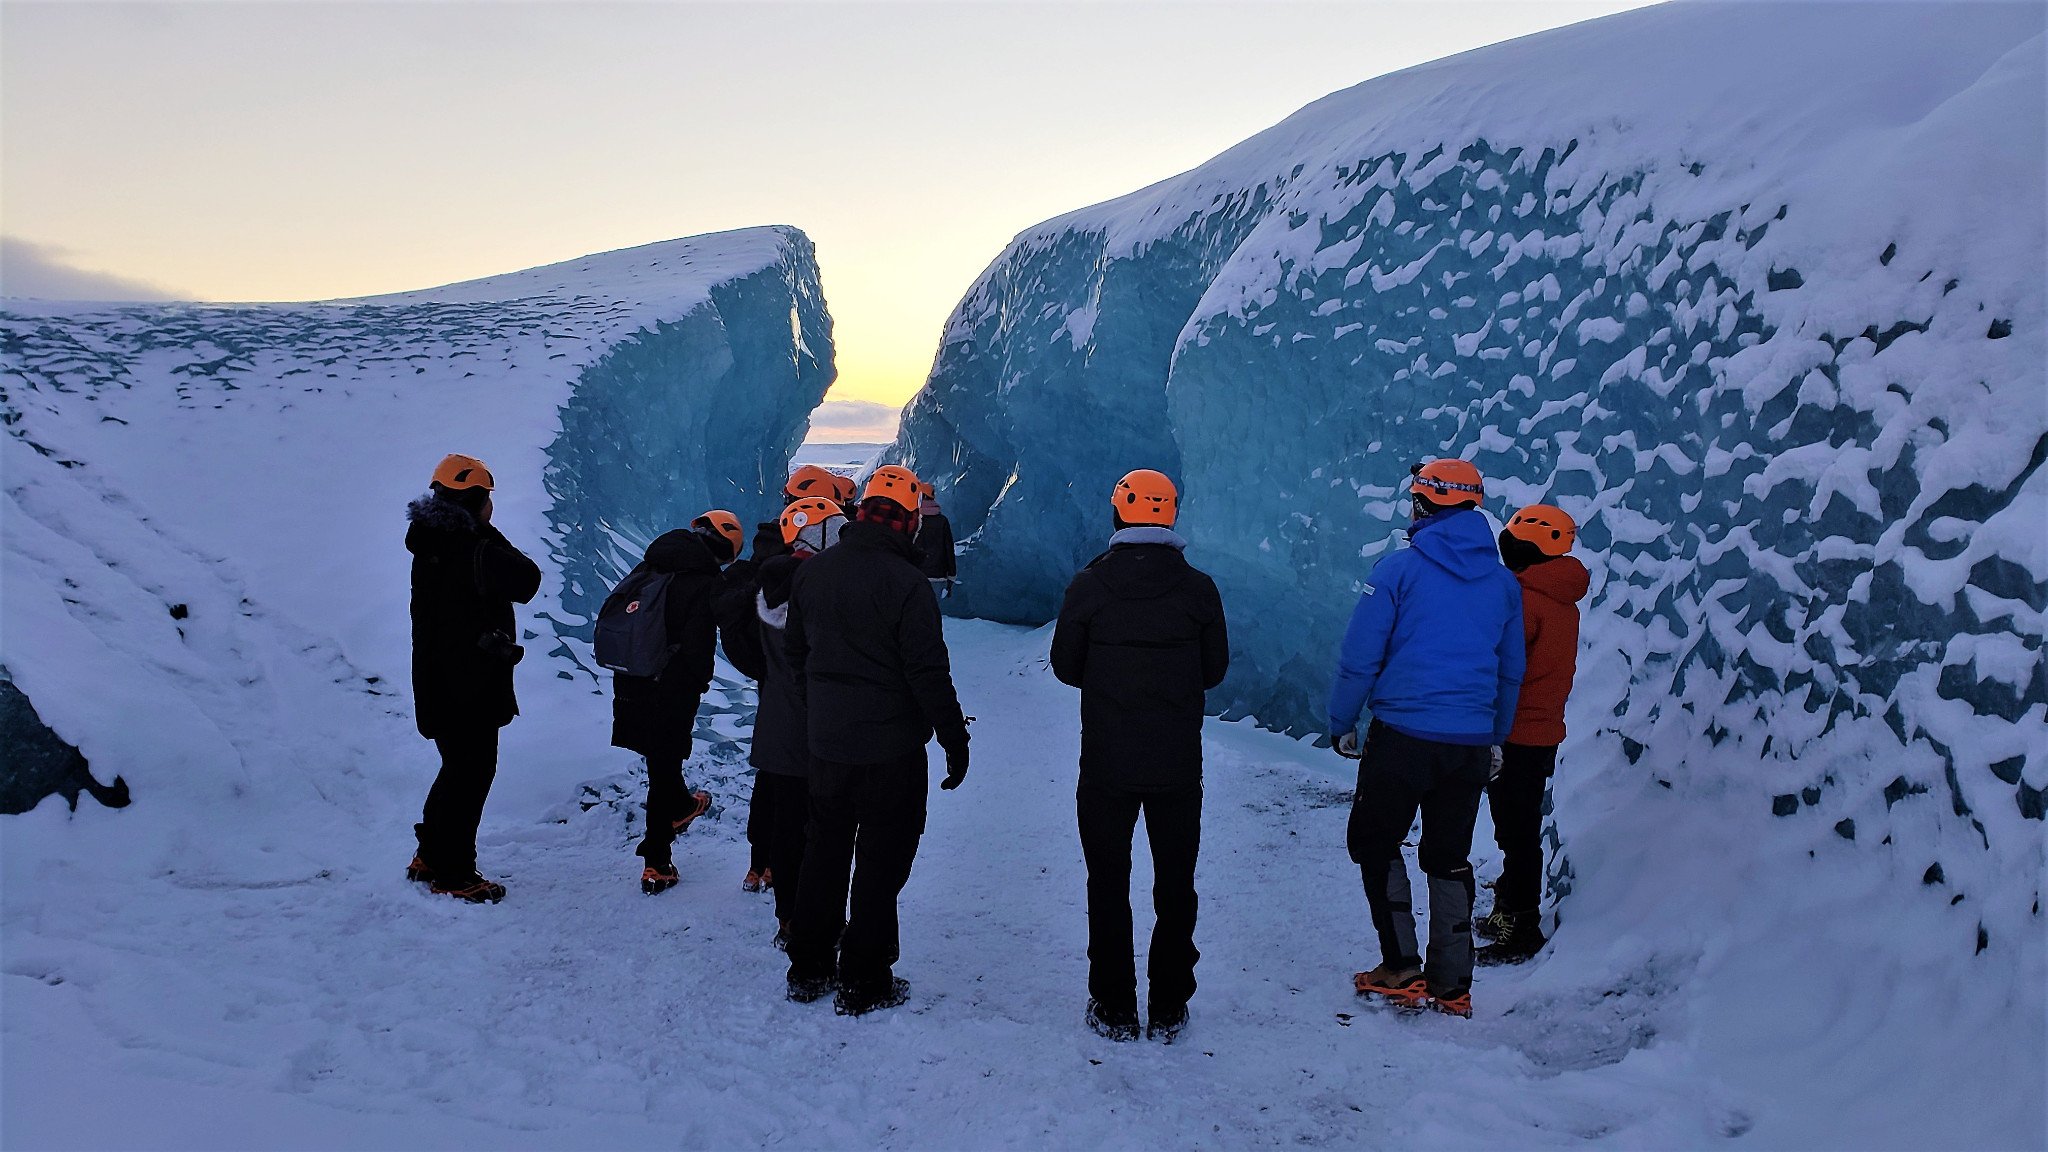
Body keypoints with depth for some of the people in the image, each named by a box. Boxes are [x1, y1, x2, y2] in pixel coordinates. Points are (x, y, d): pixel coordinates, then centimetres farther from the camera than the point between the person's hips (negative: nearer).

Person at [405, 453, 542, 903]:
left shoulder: (430, 546, 6)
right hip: (471, 685, -9)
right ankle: (455, 875, 11)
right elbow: (527, 580, -13)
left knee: (459, 768, 23)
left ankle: (430, 857, 34)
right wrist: (491, 533, -8)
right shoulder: (474, 551, -22)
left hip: (437, 680, 9)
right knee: (472, 771, 3)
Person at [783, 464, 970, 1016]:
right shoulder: (905, 582, -18)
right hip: (891, 748, -6)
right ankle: (864, 984, 12)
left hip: (824, 743, 6)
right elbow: (929, 673, -17)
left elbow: (794, 653, 13)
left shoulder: (811, 571, 3)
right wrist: (955, 737, -7)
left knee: (824, 852, 18)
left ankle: (809, 969, 28)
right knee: (881, 861, 5)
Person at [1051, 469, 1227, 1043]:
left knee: (1109, 886, 11)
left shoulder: (1089, 585, -9)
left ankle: (1114, 1009, 17)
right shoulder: (1198, 588, -6)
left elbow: (1065, 665, 0)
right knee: (1175, 887, 13)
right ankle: (1168, 1009, 19)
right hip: (1179, 764, 1)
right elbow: (1214, 669, 4)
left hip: (1106, 763, -1)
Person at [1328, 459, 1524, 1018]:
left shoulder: (1399, 568, -9)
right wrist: (1496, 737, 26)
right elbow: (1512, 671, 16)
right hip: (1471, 742, 5)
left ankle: (1402, 969, 7)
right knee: (1450, 856, 14)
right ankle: (1451, 984, 16)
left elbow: (1360, 656, -8)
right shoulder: (1503, 581, 7)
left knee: (1374, 843, 11)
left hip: (1402, 736, -5)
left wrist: (1342, 722, 4)